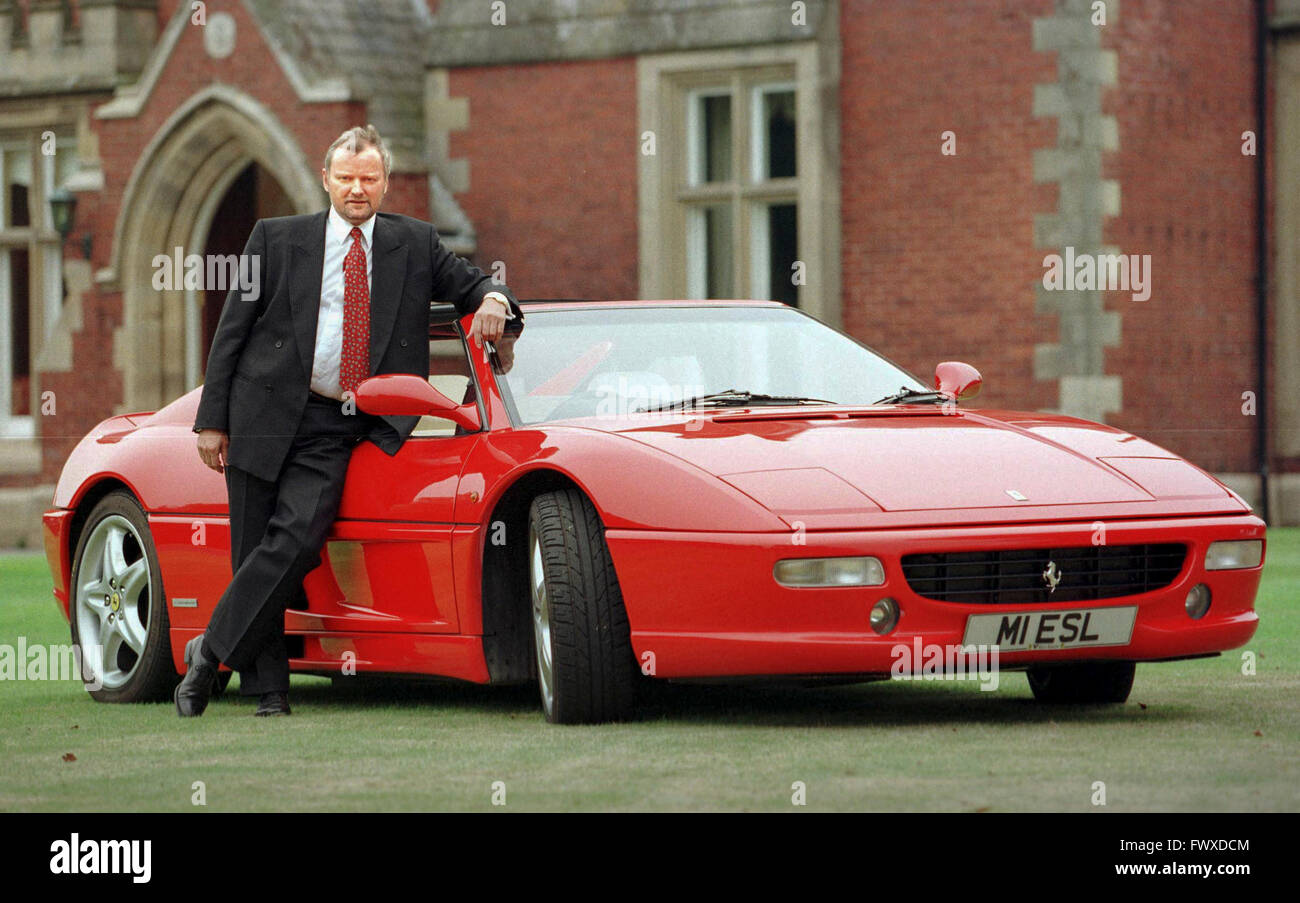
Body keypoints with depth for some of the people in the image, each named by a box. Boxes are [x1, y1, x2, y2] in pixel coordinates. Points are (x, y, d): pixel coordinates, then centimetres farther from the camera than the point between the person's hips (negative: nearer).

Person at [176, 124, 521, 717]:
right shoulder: (277, 239, 6)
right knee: (255, 551, 0)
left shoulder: (414, 244, 10)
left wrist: (493, 299, -10)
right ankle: (267, 689, 7)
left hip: (336, 429, 0)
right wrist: (213, 419, 0)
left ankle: (213, 650, -7)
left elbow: (470, 283, 17)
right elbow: (232, 330, 6)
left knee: (297, 540, -18)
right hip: (264, 417, 0)